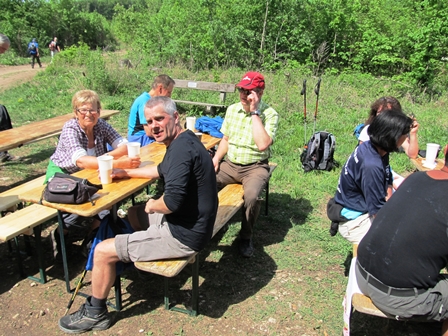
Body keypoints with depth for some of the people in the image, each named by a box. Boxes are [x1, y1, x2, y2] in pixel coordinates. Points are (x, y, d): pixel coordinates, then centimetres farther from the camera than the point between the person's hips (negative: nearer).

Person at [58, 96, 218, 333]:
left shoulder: (181, 148, -25)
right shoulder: (182, 141, 8)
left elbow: (172, 201, -34)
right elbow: (162, 170, 26)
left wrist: (153, 206, -13)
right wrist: (126, 173, 18)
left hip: (183, 235, -10)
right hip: (189, 223, 11)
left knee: (103, 251, -3)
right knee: (133, 212, 31)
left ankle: (95, 314, 19)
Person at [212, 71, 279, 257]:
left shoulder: (270, 114, -12)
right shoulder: (232, 109, 6)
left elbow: (263, 144, -28)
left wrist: (254, 112, -24)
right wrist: (216, 157, -2)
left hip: (255, 167, -4)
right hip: (230, 164, 5)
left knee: (251, 196, -33)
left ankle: (246, 237, -5)